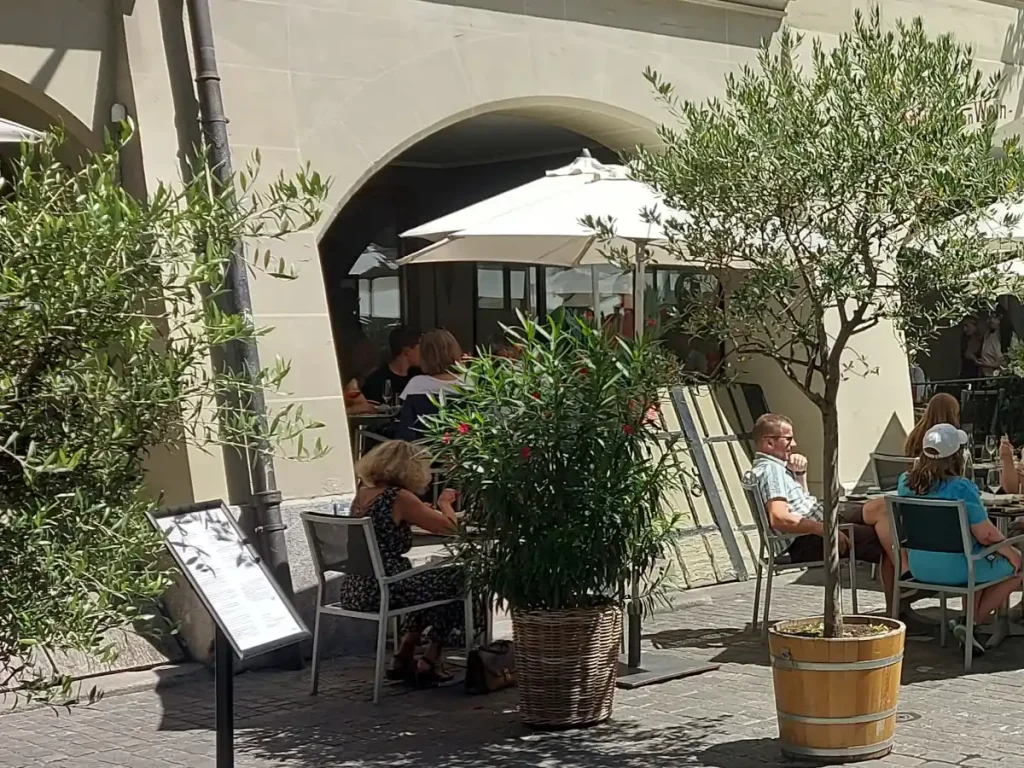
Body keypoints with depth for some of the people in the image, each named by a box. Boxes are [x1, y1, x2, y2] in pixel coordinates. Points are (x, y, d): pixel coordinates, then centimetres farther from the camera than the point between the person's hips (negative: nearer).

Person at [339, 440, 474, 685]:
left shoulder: (363, 493, 10)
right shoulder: (398, 497, -14)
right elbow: (449, 526, -11)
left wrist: (432, 508, 23)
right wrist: (445, 502, 9)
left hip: (352, 591, 9)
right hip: (381, 590, -8)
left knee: (429, 581, 30)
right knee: (456, 578, 12)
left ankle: (403, 658, 28)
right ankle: (429, 662, 19)